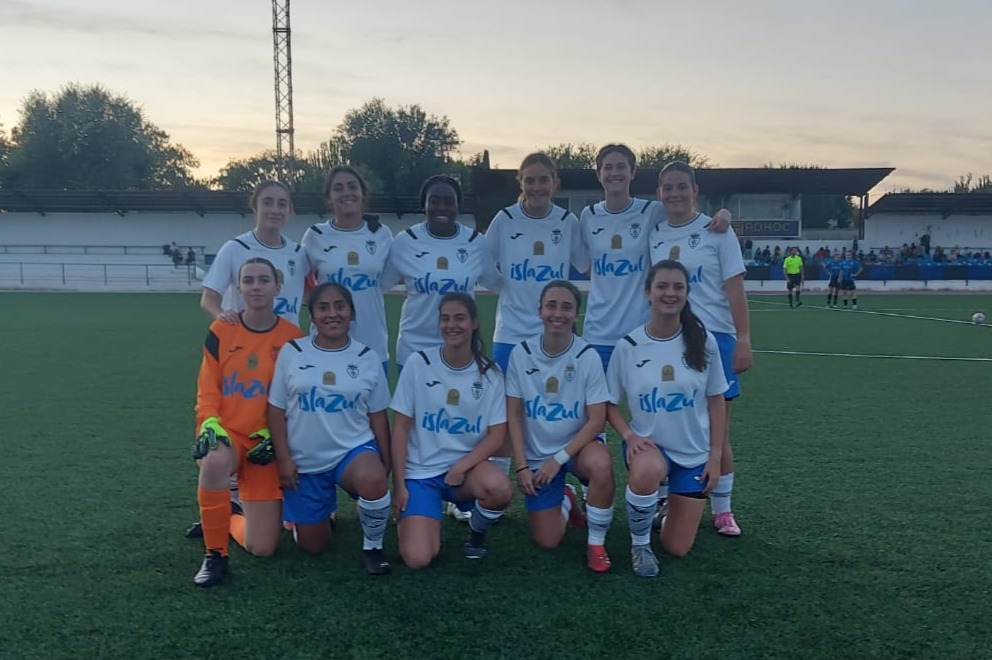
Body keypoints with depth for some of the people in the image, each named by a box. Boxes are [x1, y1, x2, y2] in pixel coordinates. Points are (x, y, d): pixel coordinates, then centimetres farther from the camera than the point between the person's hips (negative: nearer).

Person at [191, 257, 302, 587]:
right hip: (227, 434, 0)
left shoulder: (292, 337, -4)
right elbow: (207, 390, -1)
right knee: (215, 462, -41)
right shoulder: (221, 331, -3)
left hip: (266, 442, 1)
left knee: (262, 548, -3)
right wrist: (210, 424, -19)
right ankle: (215, 554, -16)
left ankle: (226, 518, 34)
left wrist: (273, 434, -13)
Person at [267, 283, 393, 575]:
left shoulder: (368, 358, -1)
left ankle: (373, 546, -6)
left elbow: (377, 416, 3)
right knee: (312, 545, 6)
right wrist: (284, 458, -7)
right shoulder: (291, 353, -3)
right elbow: (276, 410, 0)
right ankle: (324, 510, 41)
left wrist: (386, 463, 0)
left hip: (354, 449, -1)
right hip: (305, 460, 1)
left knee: (373, 481, -36)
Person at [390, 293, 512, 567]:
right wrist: (399, 484, -7)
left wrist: (462, 466, -19)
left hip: (466, 465, 1)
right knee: (418, 559, -19)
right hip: (420, 472, -1)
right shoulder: (418, 363, -7)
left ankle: (476, 534, 1)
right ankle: (428, 520, 17)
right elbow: (401, 428, -4)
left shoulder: (490, 372, -3)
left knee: (500, 489, -34)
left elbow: (497, 435, -4)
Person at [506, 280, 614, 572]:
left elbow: (597, 420, -15)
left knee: (600, 464, -37)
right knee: (547, 541, -2)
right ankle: (564, 501, 34)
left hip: (577, 446, -1)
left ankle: (596, 543, -13)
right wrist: (521, 465, -10)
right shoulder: (521, 354, -10)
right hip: (537, 455, 2)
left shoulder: (588, 357, -15)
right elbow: (514, 415, -4)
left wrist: (559, 459, -20)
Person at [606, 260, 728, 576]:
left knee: (677, 548, 4)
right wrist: (629, 435, -18)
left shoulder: (704, 341, -8)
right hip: (648, 445, -1)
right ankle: (640, 544, -10)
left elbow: (716, 401, 1)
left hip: (695, 452, 2)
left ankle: (676, 501, 39)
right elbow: (610, 403, 0)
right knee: (646, 471, -40)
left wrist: (715, 456, -2)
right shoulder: (627, 346, -10)